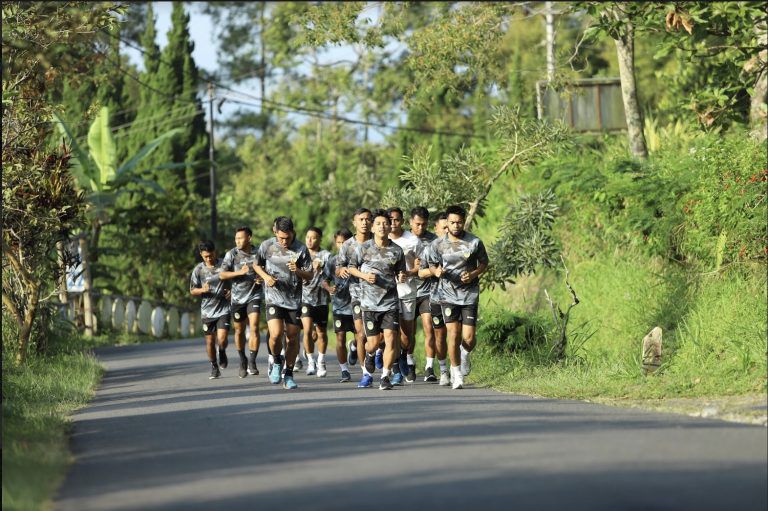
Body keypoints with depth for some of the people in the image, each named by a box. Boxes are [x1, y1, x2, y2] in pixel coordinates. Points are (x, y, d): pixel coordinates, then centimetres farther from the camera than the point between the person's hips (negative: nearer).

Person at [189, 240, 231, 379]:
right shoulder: (199, 270, -1)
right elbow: (192, 291, 4)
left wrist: (231, 291, -7)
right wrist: (203, 290, -16)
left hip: (223, 309, -1)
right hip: (207, 310, 1)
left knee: (222, 339, -13)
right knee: (210, 341, 5)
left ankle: (222, 352, 22)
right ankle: (214, 367, 24)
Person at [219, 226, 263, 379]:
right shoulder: (232, 254, -4)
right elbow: (222, 275, -9)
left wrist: (262, 279, -7)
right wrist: (239, 272, -22)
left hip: (254, 296, -1)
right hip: (238, 297, 1)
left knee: (254, 328, -17)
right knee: (239, 331, 10)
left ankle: (252, 363, -16)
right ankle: (242, 361, 30)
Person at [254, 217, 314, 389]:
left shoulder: (301, 249, -5)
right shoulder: (267, 246, -3)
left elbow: (310, 275, 0)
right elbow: (257, 265, 14)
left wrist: (298, 271, -21)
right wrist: (265, 277, -6)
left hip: (294, 299, 1)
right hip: (273, 298, -1)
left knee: (292, 338, 5)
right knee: (276, 334, -18)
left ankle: (288, 375, 20)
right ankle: (276, 362, 12)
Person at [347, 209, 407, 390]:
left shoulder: (397, 251, 3)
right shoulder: (363, 248, -2)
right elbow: (351, 267, 9)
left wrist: (402, 278, -10)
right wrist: (364, 275, -9)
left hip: (390, 302, 1)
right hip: (369, 302, -1)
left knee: (390, 339, -12)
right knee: (374, 343, 3)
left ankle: (385, 377, 0)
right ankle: (368, 354, 41)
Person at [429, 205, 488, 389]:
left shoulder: (475, 243, -4)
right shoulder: (438, 244, -2)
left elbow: (484, 263, 9)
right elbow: (432, 265, 11)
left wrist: (473, 274, -10)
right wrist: (436, 271, -12)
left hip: (470, 294, 0)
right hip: (449, 294, 0)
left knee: (468, 338, -5)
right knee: (453, 334, -9)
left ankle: (465, 354, 32)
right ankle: (456, 372, 8)